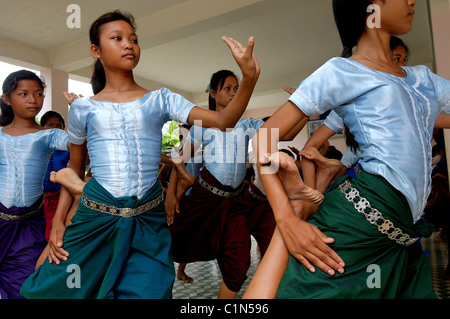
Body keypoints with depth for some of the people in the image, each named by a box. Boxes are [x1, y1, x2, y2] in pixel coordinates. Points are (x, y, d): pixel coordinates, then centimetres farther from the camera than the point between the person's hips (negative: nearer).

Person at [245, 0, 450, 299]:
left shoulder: (424, 78, 17)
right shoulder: (342, 71, -3)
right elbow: (264, 138, -11)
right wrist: (287, 221, -20)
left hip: (405, 236, 7)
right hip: (360, 220, -7)